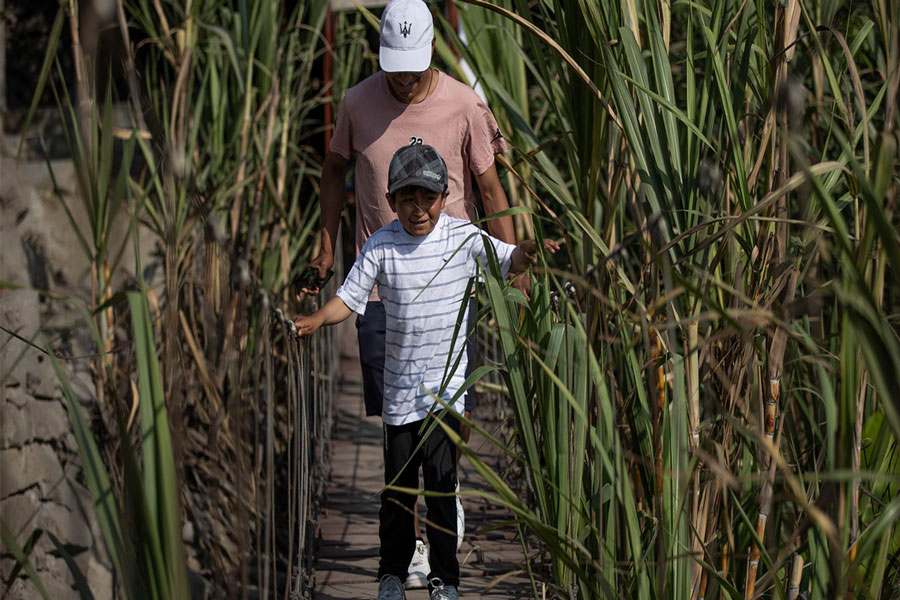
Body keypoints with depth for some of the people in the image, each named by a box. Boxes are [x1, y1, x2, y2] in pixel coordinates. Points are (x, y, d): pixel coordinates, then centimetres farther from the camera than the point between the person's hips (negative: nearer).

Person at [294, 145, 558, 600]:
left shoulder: (463, 237, -5)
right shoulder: (381, 247, -5)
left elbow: (508, 260, -4)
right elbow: (348, 298, -6)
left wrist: (530, 251, -26)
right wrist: (317, 320, -25)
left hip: (446, 386, -2)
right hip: (399, 387, 2)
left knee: (440, 478, -8)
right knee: (397, 485, 12)